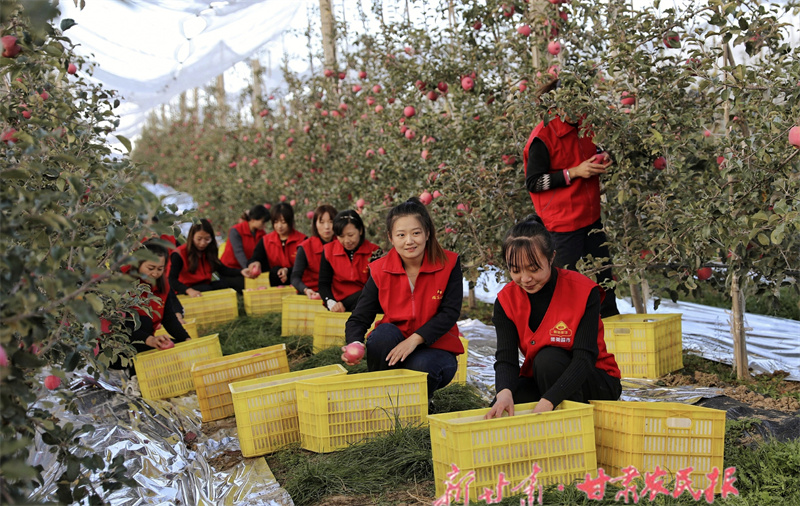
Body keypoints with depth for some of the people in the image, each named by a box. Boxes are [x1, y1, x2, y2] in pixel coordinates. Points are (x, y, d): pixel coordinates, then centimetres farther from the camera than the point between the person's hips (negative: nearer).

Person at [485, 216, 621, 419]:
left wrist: (547, 402, -42)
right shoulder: (506, 300, -8)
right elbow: (505, 359, -16)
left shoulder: (584, 292, -20)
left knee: (548, 358, -33)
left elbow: (584, 358, -27)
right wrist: (504, 392, -41)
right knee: (499, 411, -26)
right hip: (538, 382, 3)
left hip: (595, 383, -3)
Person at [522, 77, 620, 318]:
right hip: (563, 223, -8)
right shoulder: (543, 136, -14)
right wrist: (574, 172, -20)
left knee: (604, 277, 14)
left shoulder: (584, 127, 9)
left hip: (591, 216, 8)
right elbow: (533, 183, -15)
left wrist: (601, 162, 4)